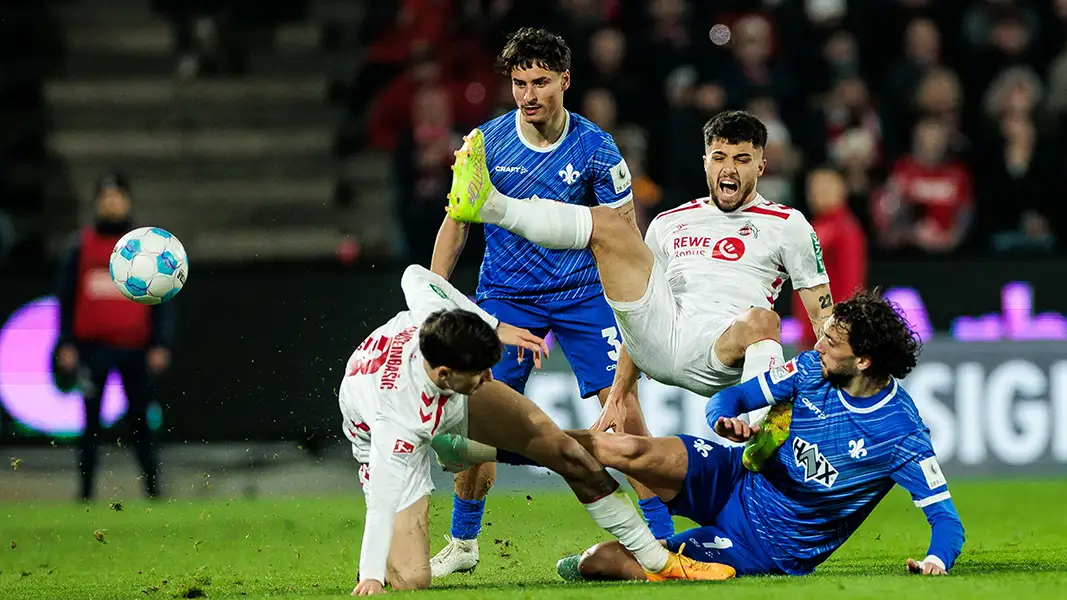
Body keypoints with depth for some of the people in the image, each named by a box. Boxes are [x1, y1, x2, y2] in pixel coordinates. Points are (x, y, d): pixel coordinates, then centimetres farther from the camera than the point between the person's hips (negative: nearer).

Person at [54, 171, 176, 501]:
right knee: (91, 421, 0)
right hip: (93, 347, 0)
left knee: (140, 420, 0)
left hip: (135, 348, 0)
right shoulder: (81, 246, 8)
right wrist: (66, 344, 2)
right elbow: (66, 298, 10)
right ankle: (86, 491, 2)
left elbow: (163, 299, 7)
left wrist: (161, 344, -2)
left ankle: (153, 487, 6)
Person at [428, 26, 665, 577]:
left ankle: (662, 540, -5)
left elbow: (626, 235, -1)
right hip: (505, 297, 1)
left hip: (582, 293, -1)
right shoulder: (486, 143, -5)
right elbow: (456, 222, 6)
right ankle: (462, 543, 14)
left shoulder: (595, 149, -8)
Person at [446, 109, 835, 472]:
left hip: (719, 355, -3)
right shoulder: (670, 224, 24)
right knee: (606, 225, -7)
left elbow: (824, 317, 9)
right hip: (658, 340, 3)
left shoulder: (787, 225, 13)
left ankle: (765, 426, -63)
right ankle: (485, 204, -24)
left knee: (762, 320, -39)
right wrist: (618, 395, 19)